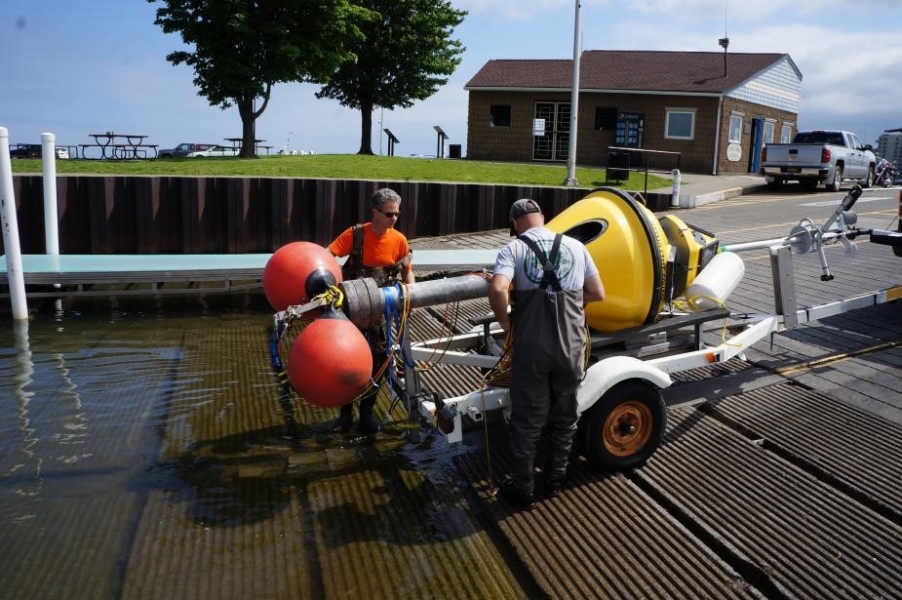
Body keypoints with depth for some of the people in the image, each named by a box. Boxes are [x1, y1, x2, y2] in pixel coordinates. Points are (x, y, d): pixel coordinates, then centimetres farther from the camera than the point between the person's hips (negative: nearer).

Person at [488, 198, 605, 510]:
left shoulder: (513, 248, -3)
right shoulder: (575, 246, 6)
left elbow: (497, 289, -21)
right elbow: (597, 293, 9)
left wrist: (505, 321, -4)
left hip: (531, 347, -2)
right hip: (571, 345, 3)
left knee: (527, 418, 10)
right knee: (564, 415, 19)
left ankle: (523, 489, 20)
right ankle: (554, 479, 33)